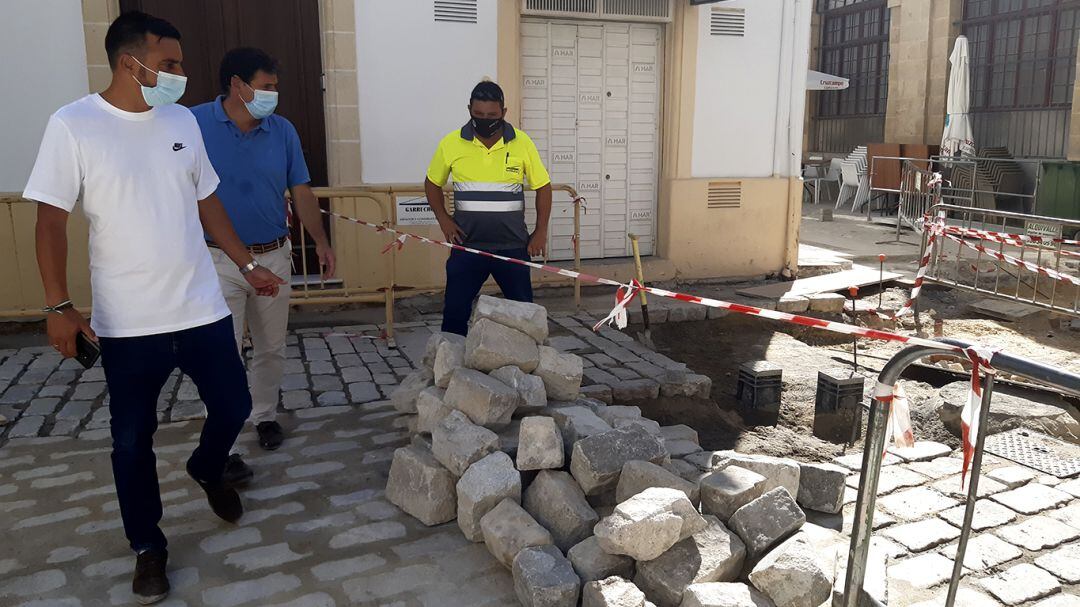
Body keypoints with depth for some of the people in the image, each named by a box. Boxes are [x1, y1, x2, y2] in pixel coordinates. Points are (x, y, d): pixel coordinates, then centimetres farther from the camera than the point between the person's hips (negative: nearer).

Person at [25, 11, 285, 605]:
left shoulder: (182, 121, 4)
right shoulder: (72, 125, -9)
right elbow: (50, 219, -7)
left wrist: (248, 265, 13)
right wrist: (58, 305, -13)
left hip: (202, 309, 4)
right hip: (127, 323, -3)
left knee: (233, 407, 11)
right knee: (132, 439, 8)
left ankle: (207, 470, 44)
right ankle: (148, 547, 28)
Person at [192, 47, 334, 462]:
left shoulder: (282, 131, 1)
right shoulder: (194, 124, -8)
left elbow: (301, 192, 5)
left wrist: (321, 241, -2)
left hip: (273, 257, 4)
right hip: (219, 261, -3)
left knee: (272, 349, 15)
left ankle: (265, 416, 35)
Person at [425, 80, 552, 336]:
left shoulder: (522, 143, -4)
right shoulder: (451, 143, -4)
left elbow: (543, 187, 4)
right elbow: (432, 183, 11)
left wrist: (541, 231, -1)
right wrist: (443, 219, -3)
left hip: (512, 246, 0)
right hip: (467, 246, 0)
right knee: (454, 311, 4)